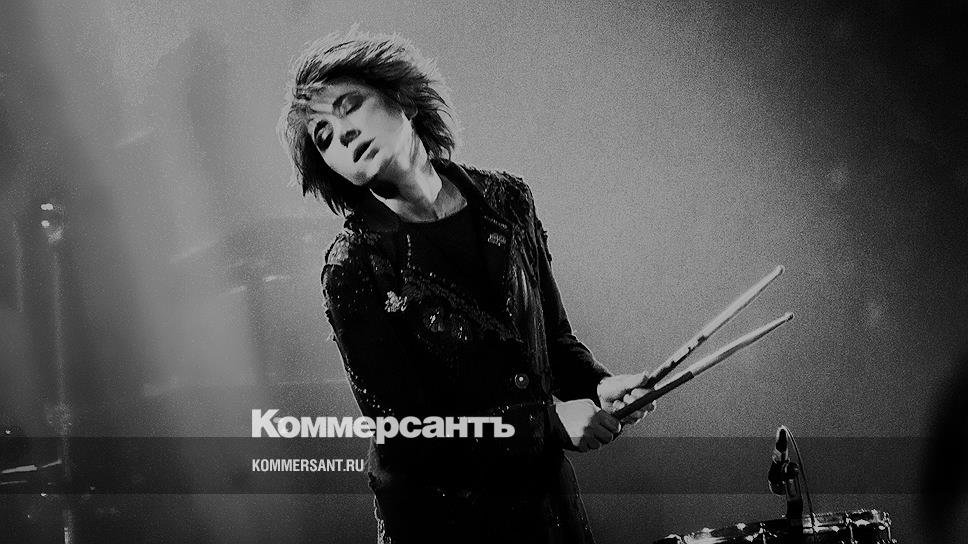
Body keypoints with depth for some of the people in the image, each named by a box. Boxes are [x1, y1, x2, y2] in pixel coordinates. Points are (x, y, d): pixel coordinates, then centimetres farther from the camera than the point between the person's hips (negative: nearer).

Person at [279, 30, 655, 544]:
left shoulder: (505, 198, -3)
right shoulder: (354, 266, -17)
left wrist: (594, 385, -12)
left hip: (543, 484, 5)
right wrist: (549, 424, -20)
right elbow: (401, 433, -17)